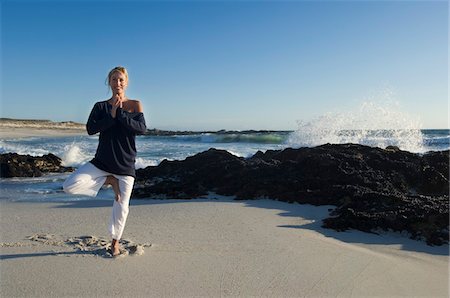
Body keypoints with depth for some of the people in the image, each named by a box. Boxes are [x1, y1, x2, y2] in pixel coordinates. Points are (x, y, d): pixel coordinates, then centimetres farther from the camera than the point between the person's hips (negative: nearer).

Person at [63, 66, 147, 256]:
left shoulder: (135, 105, 0)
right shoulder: (100, 106, 2)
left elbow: (142, 129, -14)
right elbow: (90, 129, -12)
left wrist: (120, 114, -19)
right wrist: (111, 115, -19)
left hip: (126, 165, -1)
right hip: (102, 162, 1)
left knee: (121, 208, 6)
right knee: (70, 186, -19)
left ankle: (115, 241, 33)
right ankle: (109, 181, 3)